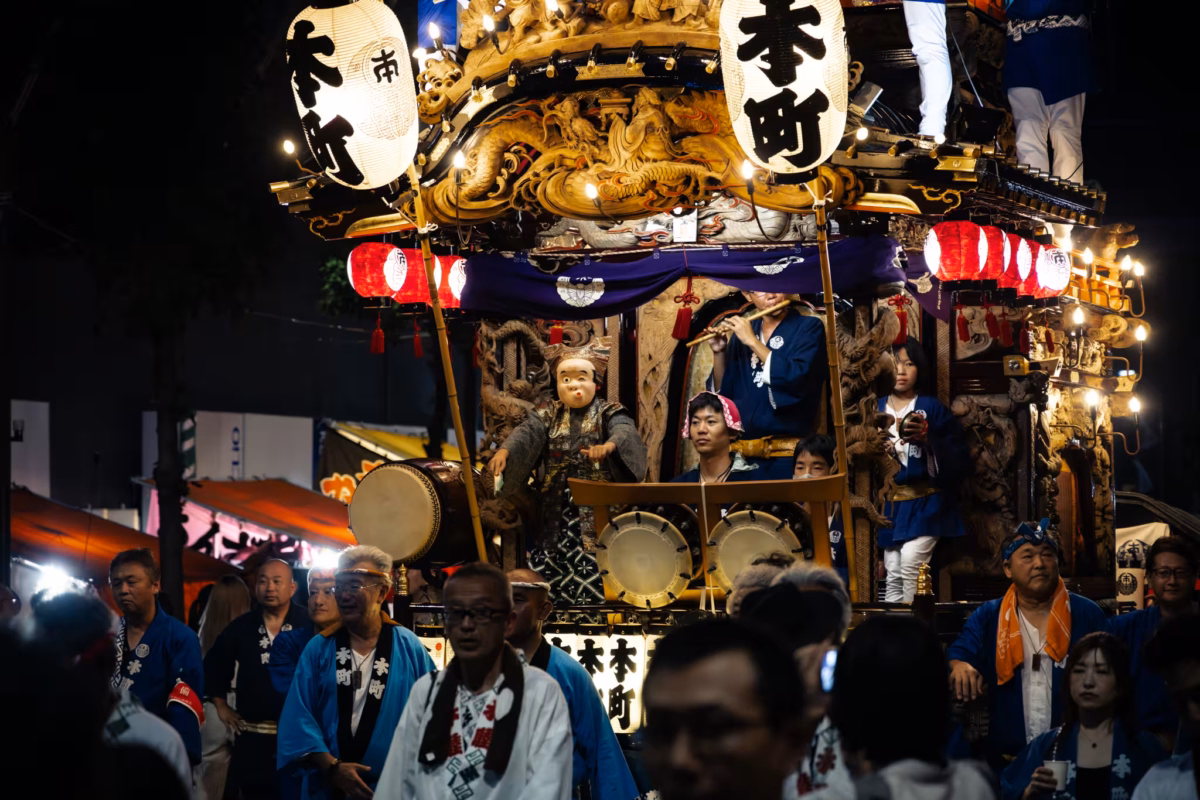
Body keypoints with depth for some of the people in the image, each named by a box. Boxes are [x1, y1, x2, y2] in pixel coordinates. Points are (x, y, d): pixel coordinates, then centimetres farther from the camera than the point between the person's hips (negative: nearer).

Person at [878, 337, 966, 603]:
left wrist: (929, 440, -19)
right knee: (894, 576, 2)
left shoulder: (933, 409, 2)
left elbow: (956, 459, -4)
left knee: (911, 561, -22)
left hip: (924, 503, -3)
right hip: (890, 505, 3)